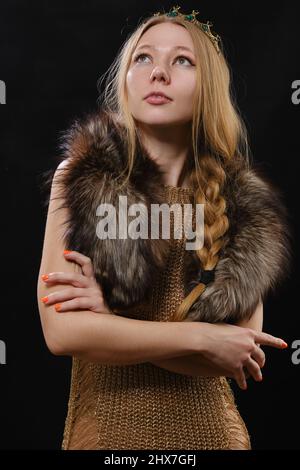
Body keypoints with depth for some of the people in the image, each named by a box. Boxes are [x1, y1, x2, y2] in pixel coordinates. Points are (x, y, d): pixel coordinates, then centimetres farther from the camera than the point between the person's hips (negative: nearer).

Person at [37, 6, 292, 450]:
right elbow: (62, 330, -19)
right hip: (108, 428, -2)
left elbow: (238, 355, -11)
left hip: (208, 429, 2)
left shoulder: (243, 202, -6)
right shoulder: (83, 177, -11)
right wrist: (200, 338, -18)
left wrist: (113, 320, -19)